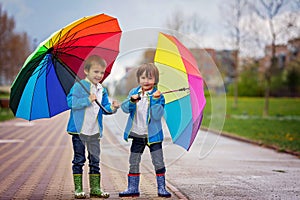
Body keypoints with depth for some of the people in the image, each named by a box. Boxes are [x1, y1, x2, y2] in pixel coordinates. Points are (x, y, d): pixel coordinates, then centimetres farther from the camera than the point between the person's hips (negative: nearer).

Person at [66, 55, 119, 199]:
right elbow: (71, 102, -17)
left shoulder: (102, 90, 9)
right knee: (79, 160, 3)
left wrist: (111, 108, -10)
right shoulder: (79, 86, -9)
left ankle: (95, 188, 19)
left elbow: (104, 108, 11)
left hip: (95, 131, 5)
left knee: (95, 160, 11)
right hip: (79, 130, -5)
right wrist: (87, 100, -25)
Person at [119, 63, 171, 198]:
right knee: (133, 163, 11)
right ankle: (133, 188, 21)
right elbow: (125, 108, -5)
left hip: (153, 135, -4)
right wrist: (132, 101, -23)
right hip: (137, 135, 4)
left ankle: (161, 188, 10)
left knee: (158, 162, -1)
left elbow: (157, 115, -19)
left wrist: (155, 100, -30)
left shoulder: (158, 95, -8)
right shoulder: (134, 93, 4)